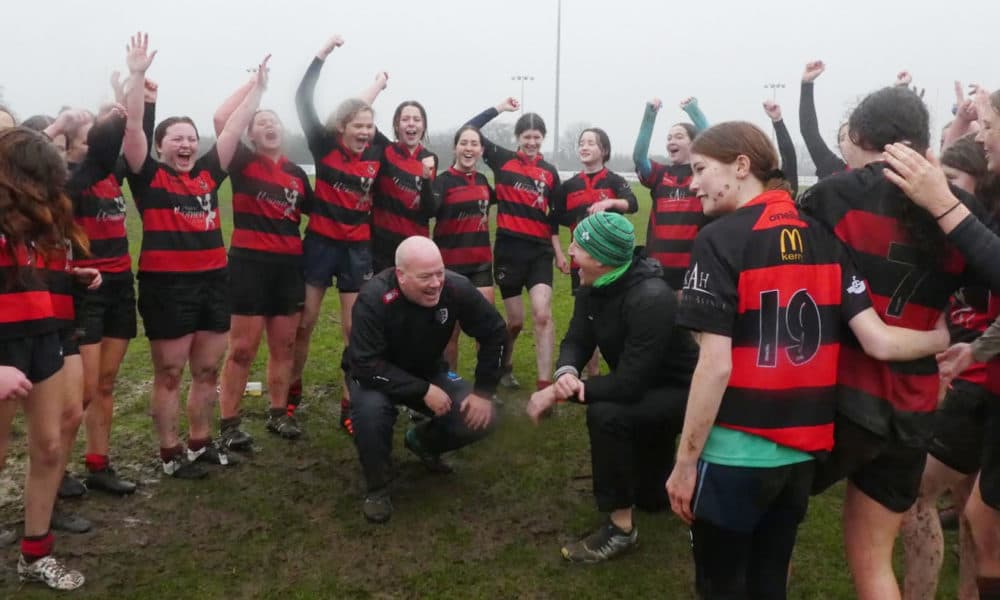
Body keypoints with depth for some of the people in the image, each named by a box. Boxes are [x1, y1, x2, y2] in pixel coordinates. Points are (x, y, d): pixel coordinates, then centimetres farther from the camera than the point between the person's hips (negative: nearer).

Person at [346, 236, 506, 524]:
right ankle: (377, 488, -8)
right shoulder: (374, 298, -33)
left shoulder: (456, 288, -23)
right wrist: (423, 391, -35)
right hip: (377, 377, -3)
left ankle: (422, 441, 19)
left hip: (429, 372, 4)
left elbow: (494, 334, -10)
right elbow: (366, 365, -34)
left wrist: (483, 392, -13)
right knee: (370, 408, -37)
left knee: (481, 419, -15)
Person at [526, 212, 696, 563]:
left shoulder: (650, 299, -35)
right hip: (644, 390, 8)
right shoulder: (592, 287, -9)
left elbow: (629, 385, -37)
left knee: (606, 415, -35)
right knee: (650, 497, 17)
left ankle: (620, 527, -20)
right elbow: (577, 340, -7)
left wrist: (559, 393, -30)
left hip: (681, 392, -8)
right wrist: (566, 373, -31)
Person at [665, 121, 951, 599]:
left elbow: (715, 366, -19)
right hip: (802, 449, 6)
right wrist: (945, 336, 18)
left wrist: (685, 461, -10)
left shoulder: (720, 240, -15)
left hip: (736, 454, -6)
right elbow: (879, 342, -2)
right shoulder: (824, 239, 3)